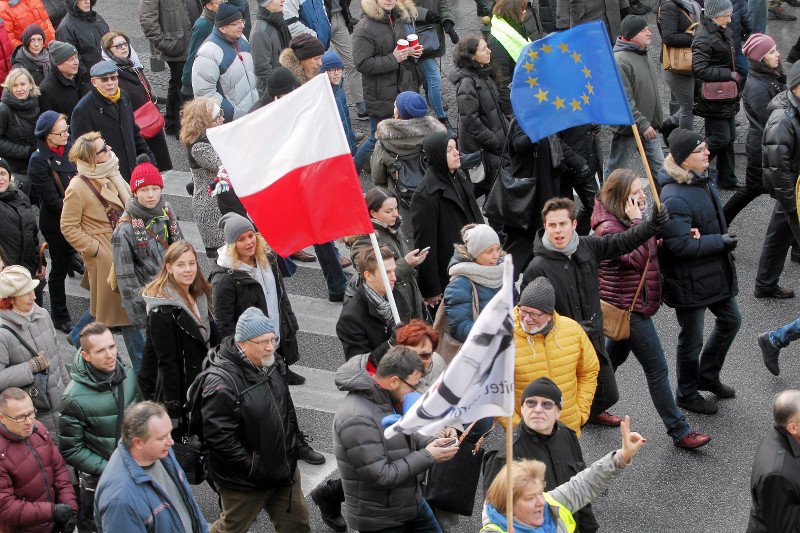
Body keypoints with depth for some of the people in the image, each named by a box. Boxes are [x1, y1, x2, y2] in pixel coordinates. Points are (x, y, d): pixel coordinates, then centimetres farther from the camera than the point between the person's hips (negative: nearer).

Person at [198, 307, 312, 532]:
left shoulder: (271, 364, 0)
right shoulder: (222, 381, -28)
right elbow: (219, 436, -28)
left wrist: (294, 445, 12)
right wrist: (254, 469, -22)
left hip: (284, 469, 7)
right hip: (244, 481, -7)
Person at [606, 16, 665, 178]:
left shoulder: (641, 53, 8)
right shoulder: (620, 61, -24)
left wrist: (657, 119, 23)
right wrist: (642, 124, -25)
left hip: (648, 125, 9)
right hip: (628, 127, -9)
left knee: (659, 166, 15)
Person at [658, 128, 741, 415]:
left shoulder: (702, 179, 1)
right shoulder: (674, 198, -29)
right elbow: (679, 245, -30)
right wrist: (719, 241, -24)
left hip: (716, 272, 9)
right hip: (690, 281, -9)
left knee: (731, 319, 24)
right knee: (692, 340, 9)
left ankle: (708, 376, 43)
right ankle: (687, 394, 31)